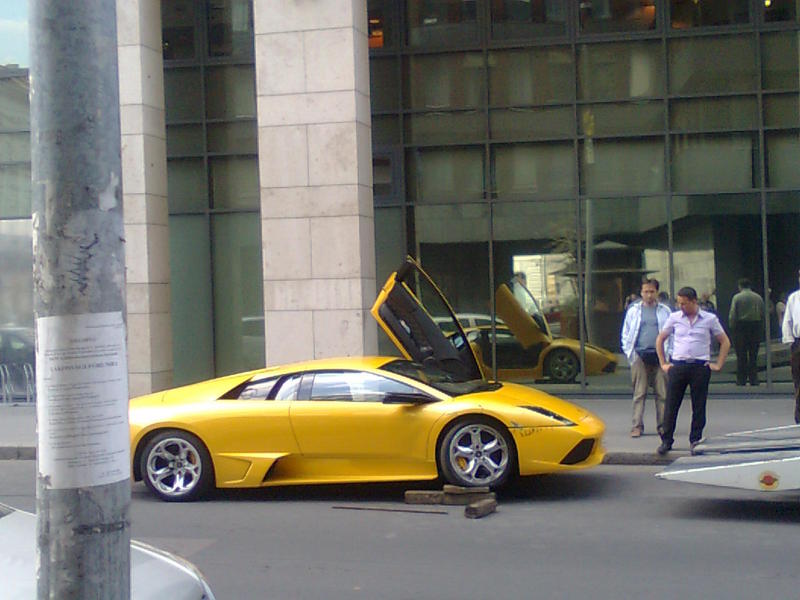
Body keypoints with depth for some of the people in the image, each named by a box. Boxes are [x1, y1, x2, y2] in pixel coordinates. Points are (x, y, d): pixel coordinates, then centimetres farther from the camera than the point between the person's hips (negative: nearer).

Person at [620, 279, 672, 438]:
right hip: (640, 355, 0)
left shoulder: (664, 311, 10)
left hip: (659, 356, 0)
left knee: (662, 393, 1)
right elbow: (626, 334, 12)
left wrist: (668, 354, 1)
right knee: (639, 393, -2)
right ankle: (637, 426, 0)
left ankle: (662, 425, 8)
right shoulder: (633, 310, 10)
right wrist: (629, 353, 2)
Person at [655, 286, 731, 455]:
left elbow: (725, 342, 11)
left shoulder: (710, 319, 3)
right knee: (671, 405, -1)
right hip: (678, 366, 1)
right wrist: (663, 363, 11)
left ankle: (695, 441, 12)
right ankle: (666, 441, 6)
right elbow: (660, 340, 17)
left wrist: (718, 365, 3)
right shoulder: (674, 318, 8)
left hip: (700, 367, -1)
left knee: (699, 407, 1)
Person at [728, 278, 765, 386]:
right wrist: (761, 330, 9)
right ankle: (753, 379, 6)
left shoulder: (736, 297, -4)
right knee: (753, 355, 7)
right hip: (756, 326, 2)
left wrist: (732, 328, 1)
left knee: (741, 355, 2)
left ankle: (741, 379, 3)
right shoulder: (758, 297, 5)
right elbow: (763, 314, 4)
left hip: (741, 326, -2)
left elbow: (732, 315, -8)